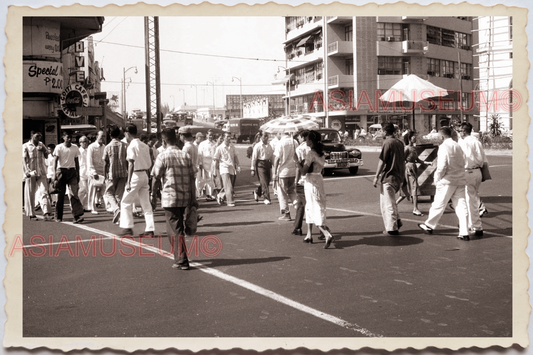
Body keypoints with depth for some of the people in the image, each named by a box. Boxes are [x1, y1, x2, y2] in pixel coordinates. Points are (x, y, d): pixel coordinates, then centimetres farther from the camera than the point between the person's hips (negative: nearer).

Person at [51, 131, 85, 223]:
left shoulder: (75, 148, 9)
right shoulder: (59, 147, 0)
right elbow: (55, 161, -4)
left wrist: (78, 174, 14)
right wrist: (54, 173, -14)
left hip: (72, 171, 2)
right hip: (61, 171, -2)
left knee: (73, 193, -10)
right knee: (60, 194, 3)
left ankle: (77, 216, -17)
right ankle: (58, 217, 15)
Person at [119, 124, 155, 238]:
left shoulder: (131, 146, -11)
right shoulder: (145, 146, 11)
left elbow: (131, 165, -18)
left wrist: (128, 181, -18)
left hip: (136, 176, -7)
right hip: (145, 175, 7)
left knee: (126, 202, 5)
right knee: (146, 204, 8)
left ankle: (127, 229, 3)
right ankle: (150, 230, 6)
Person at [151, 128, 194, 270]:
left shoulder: (163, 156, -7)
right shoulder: (186, 156, 7)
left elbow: (156, 178, -6)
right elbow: (192, 178, 7)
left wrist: (153, 194, 8)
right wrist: (193, 198, 12)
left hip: (170, 197, -5)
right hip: (185, 197, 5)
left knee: (175, 230, 0)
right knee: (178, 228, 21)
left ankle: (182, 261, -2)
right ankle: (179, 256, 30)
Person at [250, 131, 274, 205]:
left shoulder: (269, 146, 12)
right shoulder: (257, 146, -5)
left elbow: (272, 156, 18)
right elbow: (254, 158, -5)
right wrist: (253, 169, -7)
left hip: (268, 164, 6)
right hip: (260, 164, -6)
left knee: (267, 182, 10)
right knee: (264, 183, -9)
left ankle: (257, 191, 35)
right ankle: (267, 199, -5)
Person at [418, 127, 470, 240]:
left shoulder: (444, 147, -11)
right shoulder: (458, 146, 10)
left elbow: (442, 166, -17)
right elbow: (463, 163, 14)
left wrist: (437, 178, -4)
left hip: (448, 181, -6)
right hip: (460, 180, 6)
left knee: (438, 204, 7)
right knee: (461, 206, 4)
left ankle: (429, 225, 22)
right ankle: (464, 233, 2)